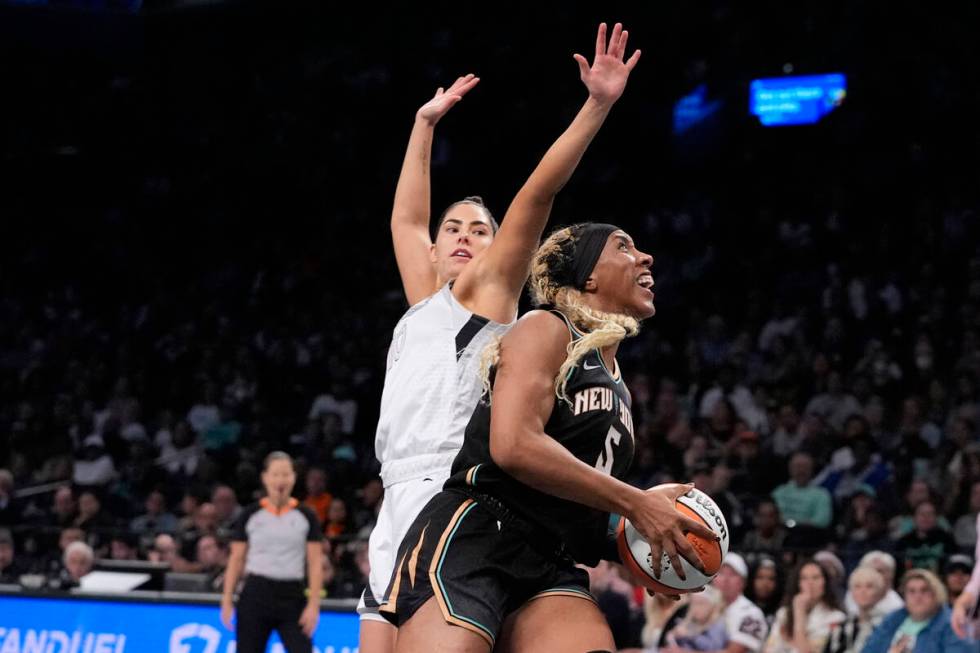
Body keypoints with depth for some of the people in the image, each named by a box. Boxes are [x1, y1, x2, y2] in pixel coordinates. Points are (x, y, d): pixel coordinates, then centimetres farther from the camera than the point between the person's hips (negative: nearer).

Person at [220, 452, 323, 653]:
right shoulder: (250, 515, 4)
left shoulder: (306, 516, 3)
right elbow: (236, 560, 7)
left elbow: (315, 564, 1)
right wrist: (227, 601, 2)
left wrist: (313, 604, -8)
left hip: (292, 598, 0)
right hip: (256, 595, 0)